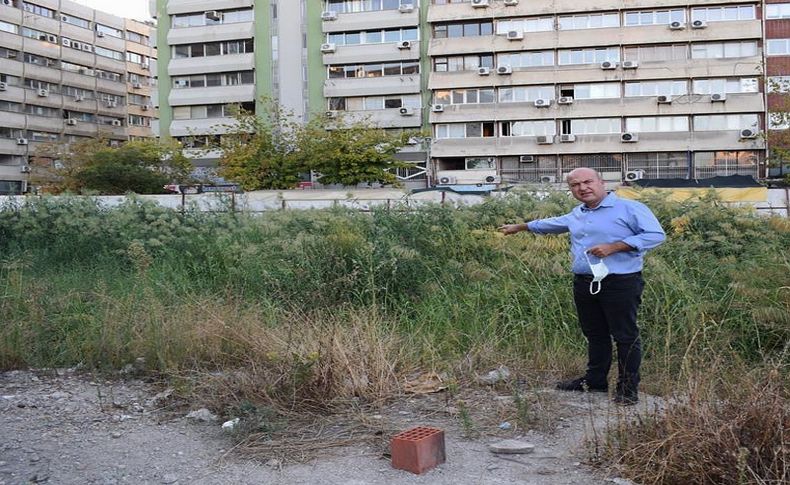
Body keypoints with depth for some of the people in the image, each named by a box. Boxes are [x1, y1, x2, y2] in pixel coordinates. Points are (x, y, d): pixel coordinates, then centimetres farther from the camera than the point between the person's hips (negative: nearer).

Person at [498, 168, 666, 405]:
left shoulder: (630, 208, -7)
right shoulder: (576, 215, 16)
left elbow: (656, 235, -13)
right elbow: (553, 223, 33)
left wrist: (614, 247, -20)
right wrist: (520, 227, 43)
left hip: (620, 284, -7)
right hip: (584, 284, 7)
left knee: (625, 336, 0)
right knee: (595, 334, 16)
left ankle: (628, 388, 10)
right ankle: (595, 380, 29)